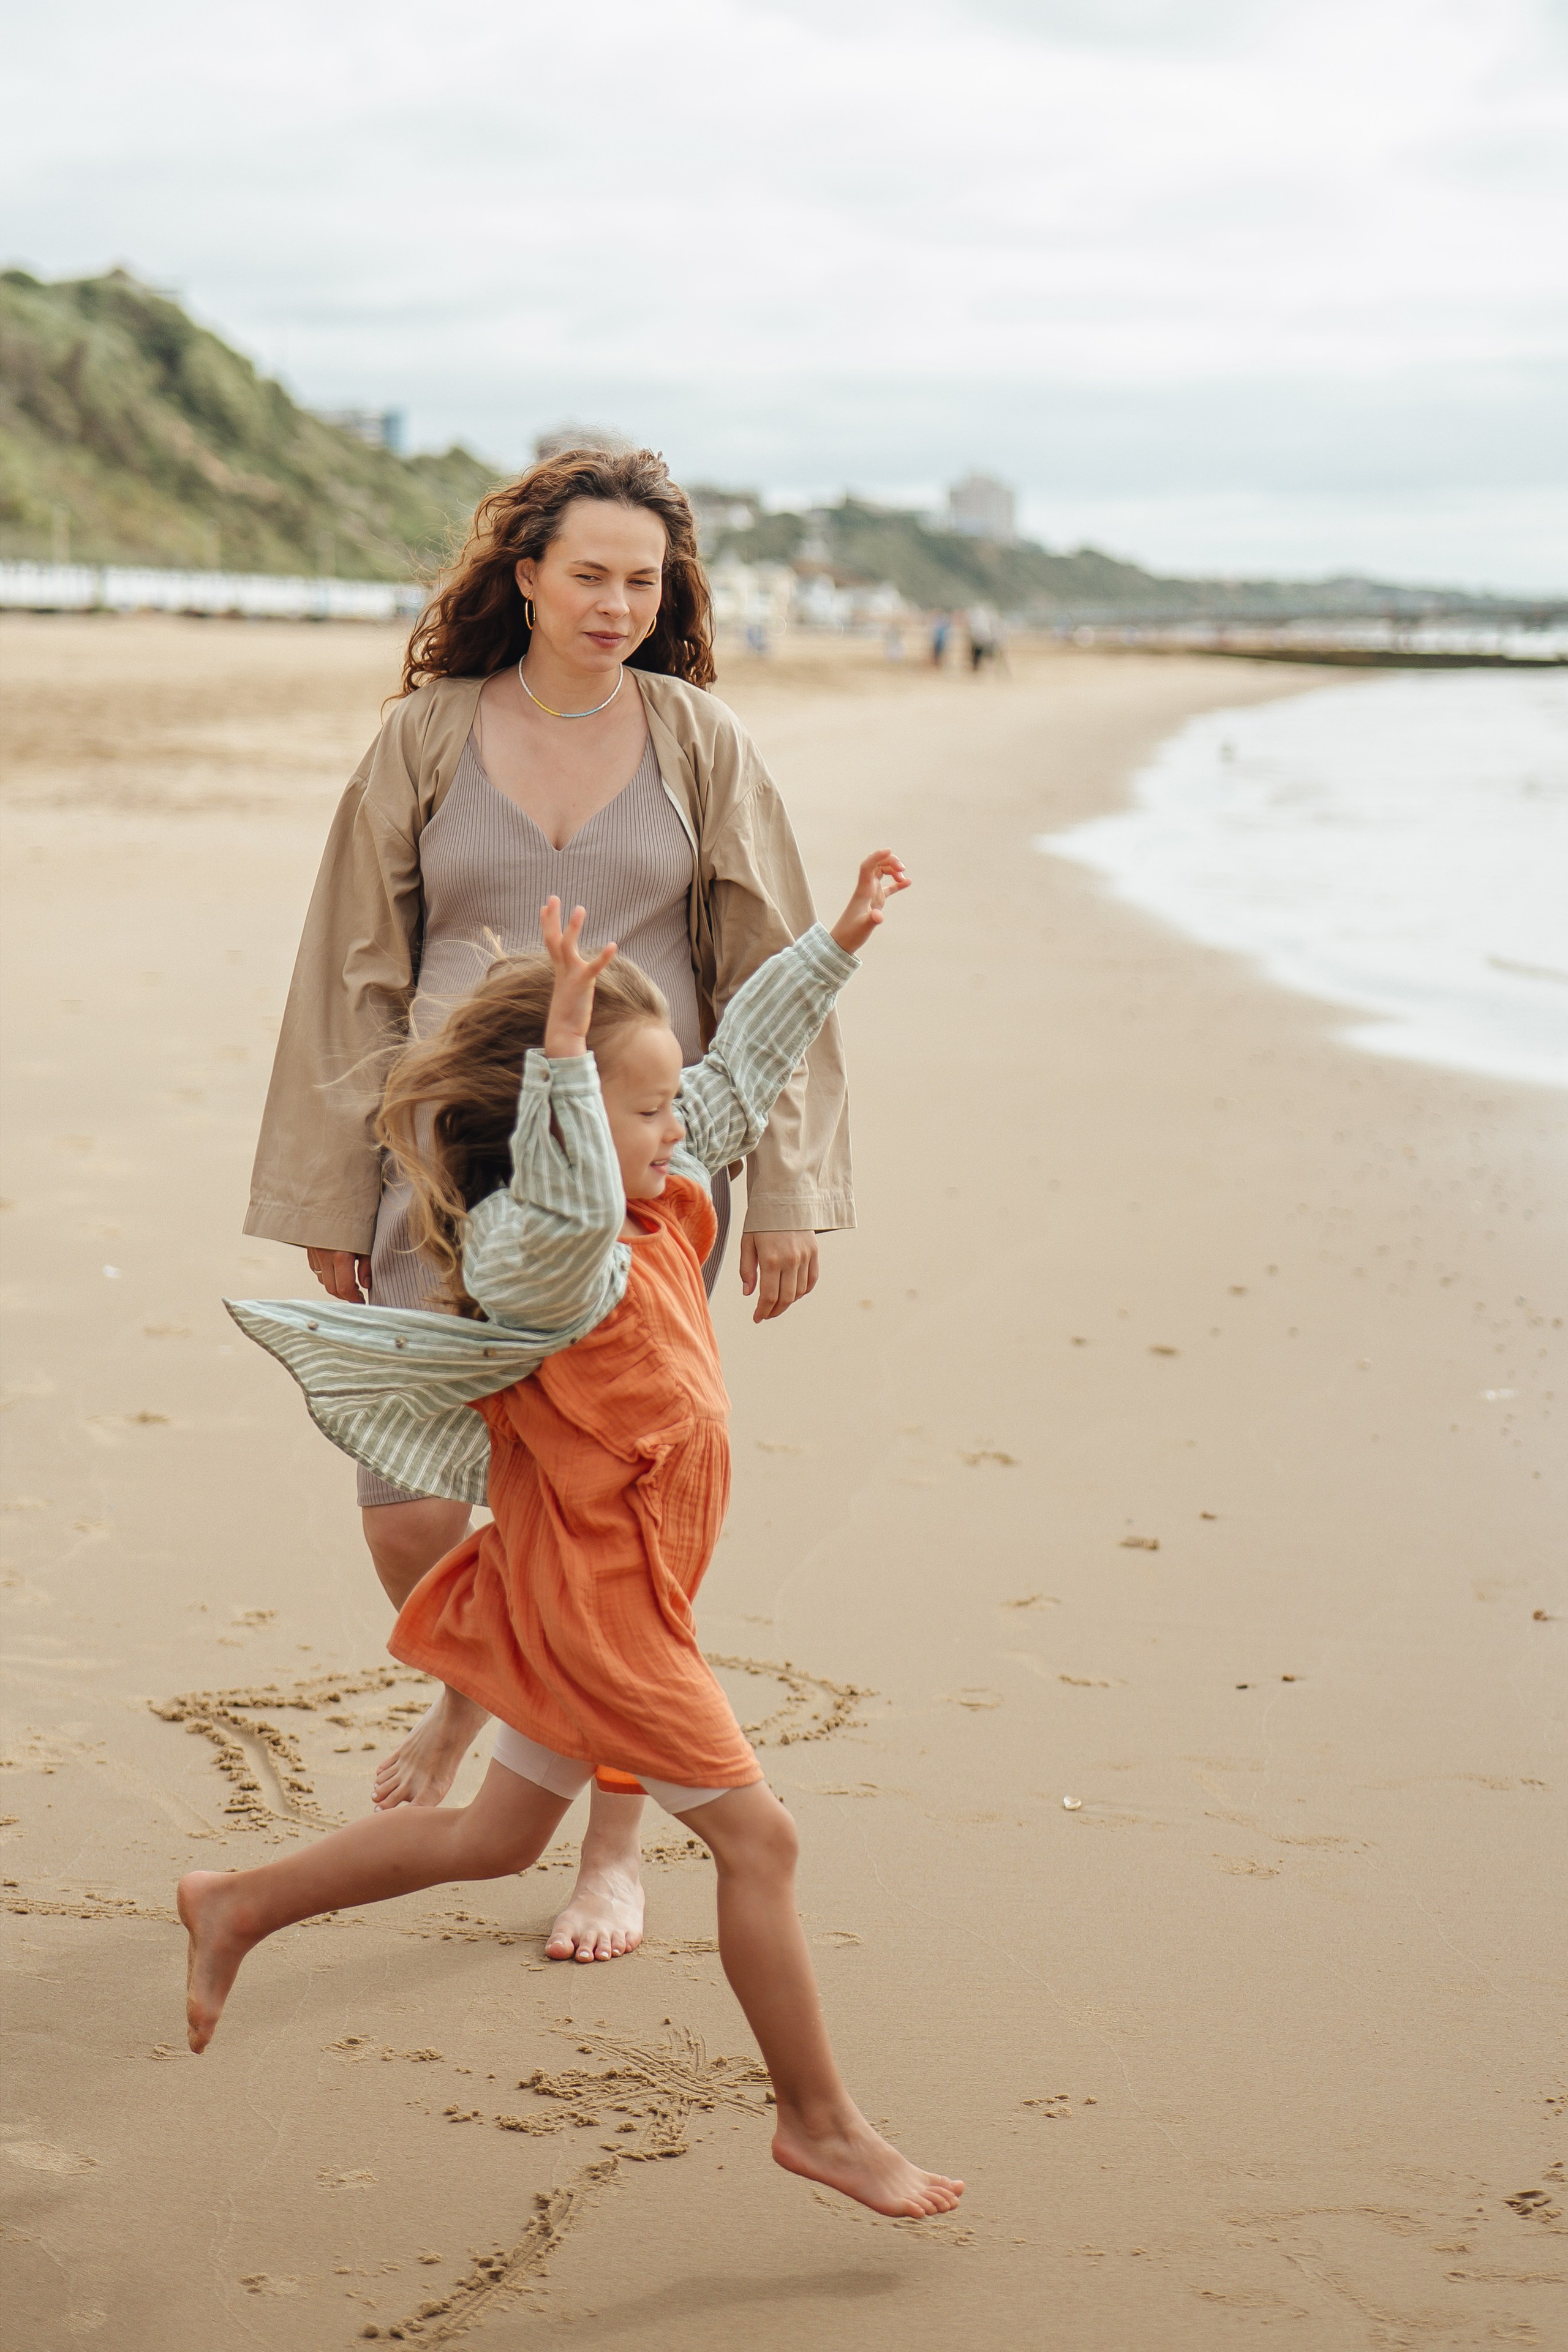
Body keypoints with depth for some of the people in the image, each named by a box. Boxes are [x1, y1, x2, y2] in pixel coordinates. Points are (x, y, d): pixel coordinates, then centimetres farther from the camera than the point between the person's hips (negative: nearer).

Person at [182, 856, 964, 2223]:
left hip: (595, 1592, 10)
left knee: (498, 1838, 22)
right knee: (755, 1836, -2)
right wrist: (564, 1042, -55)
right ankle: (821, 2124, 10)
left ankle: (241, 1906, 32)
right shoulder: (536, 1252, -23)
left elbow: (743, 1065, 16)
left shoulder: (662, 1197, 4)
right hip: (596, 1599, -10)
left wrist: (838, 942, 16)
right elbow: (569, 1206, -48)